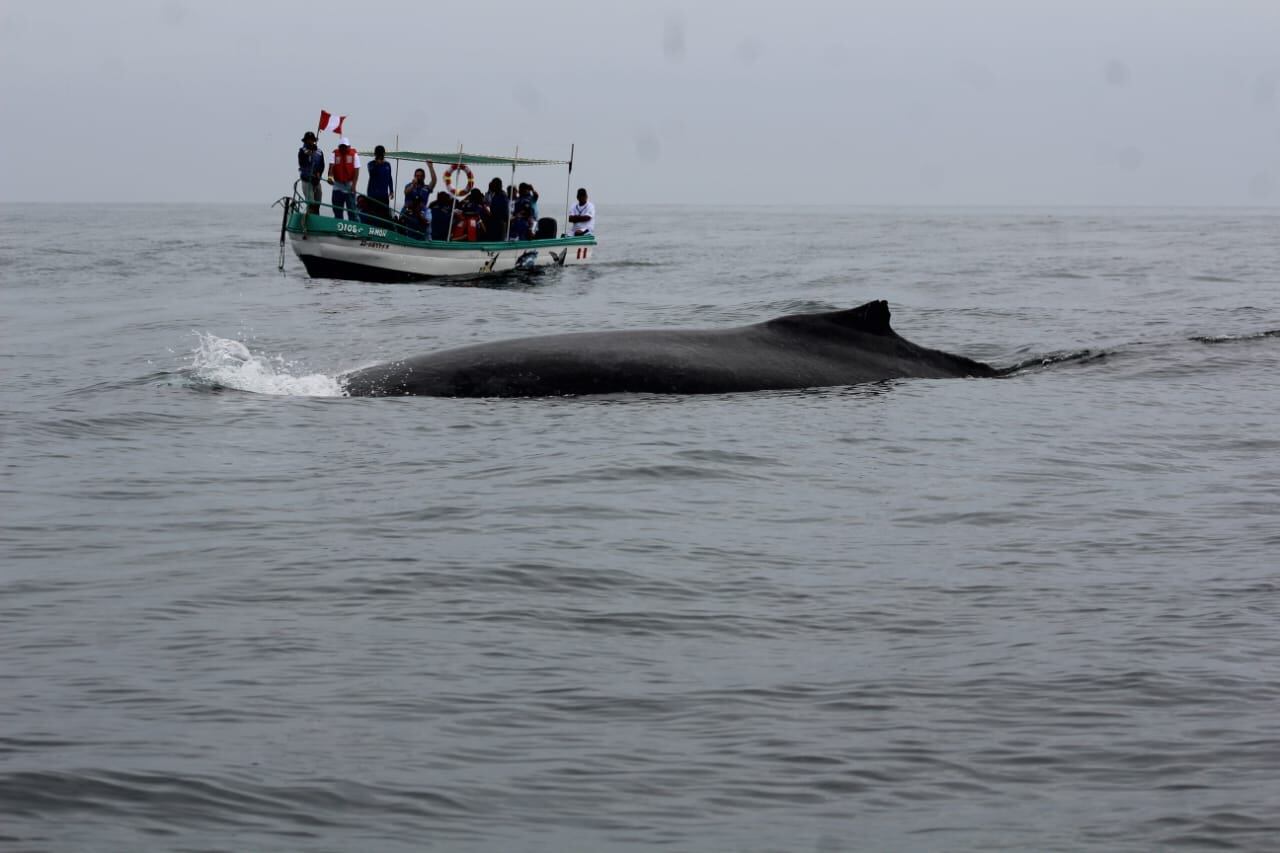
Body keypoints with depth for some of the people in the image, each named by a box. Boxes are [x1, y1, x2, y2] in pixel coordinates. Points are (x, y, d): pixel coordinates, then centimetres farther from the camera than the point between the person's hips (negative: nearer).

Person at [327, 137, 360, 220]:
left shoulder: (354, 155, -2)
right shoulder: (335, 154, 2)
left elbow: (356, 171, -6)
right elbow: (331, 166, -13)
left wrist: (353, 185, -16)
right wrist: (330, 176, -33)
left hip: (349, 185, -2)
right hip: (337, 186, 2)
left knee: (351, 209, -4)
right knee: (337, 209, 8)